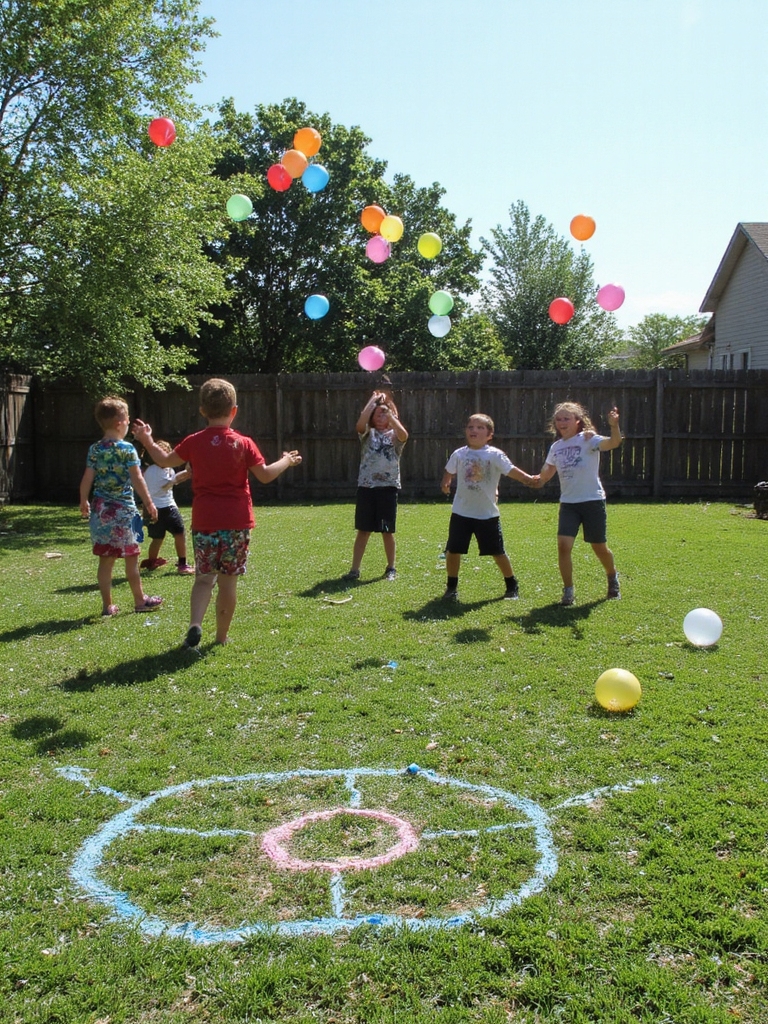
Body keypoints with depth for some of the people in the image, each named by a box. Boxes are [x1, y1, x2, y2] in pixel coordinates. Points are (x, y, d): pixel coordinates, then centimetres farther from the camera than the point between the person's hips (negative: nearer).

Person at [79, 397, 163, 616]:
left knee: (105, 560, 9)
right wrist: (149, 503, -4)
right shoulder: (127, 449, -11)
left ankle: (107, 605, 14)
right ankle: (140, 600, 18)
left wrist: (83, 502, 19)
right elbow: (137, 480, -12)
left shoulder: (94, 449, 4)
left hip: (100, 509, 5)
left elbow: (87, 479, 5)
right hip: (123, 509, -5)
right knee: (131, 559, 7)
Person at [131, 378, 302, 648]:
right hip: (237, 522, -1)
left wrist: (147, 441, 31)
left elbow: (166, 460, 13)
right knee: (228, 580, 7)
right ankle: (222, 636, 16)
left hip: (204, 522, 1)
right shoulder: (243, 443, -4)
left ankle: (195, 623, -12)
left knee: (204, 577, 10)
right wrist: (286, 461, 14)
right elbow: (265, 475, -4)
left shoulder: (194, 442, 1)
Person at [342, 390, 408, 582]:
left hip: (388, 488, -1)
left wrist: (388, 409, -16)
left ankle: (391, 568, 21)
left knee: (387, 531, 6)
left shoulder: (395, 435, 4)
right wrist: (373, 400, -7)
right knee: (363, 530, 5)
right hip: (366, 487, 1)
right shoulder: (368, 434, 7)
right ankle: (355, 569, 9)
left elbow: (404, 435, -21)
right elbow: (359, 424, -15)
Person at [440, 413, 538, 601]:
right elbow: (449, 472, 17)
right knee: (453, 550, 2)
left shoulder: (494, 455, -8)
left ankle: (512, 586, 24)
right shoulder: (459, 454, 0)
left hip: (488, 513, -2)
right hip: (461, 512, 2)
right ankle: (451, 587, 20)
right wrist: (446, 483, 3)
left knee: (497, 552, 6)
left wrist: (528, 479, -32)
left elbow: (510, 470, -19)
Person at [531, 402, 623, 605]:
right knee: (563, 545, -13)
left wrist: (614, 425, -45)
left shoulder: (588, 439, -9)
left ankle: (613, 579, 39)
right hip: (568, 503, 4)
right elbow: (548, 470, 23)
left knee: (599, 548, 10)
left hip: (593, 500, -4)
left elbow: (614, 442, -28)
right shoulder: (556, 447, 8)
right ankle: (568, 591, 0)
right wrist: (539, 479, 5)